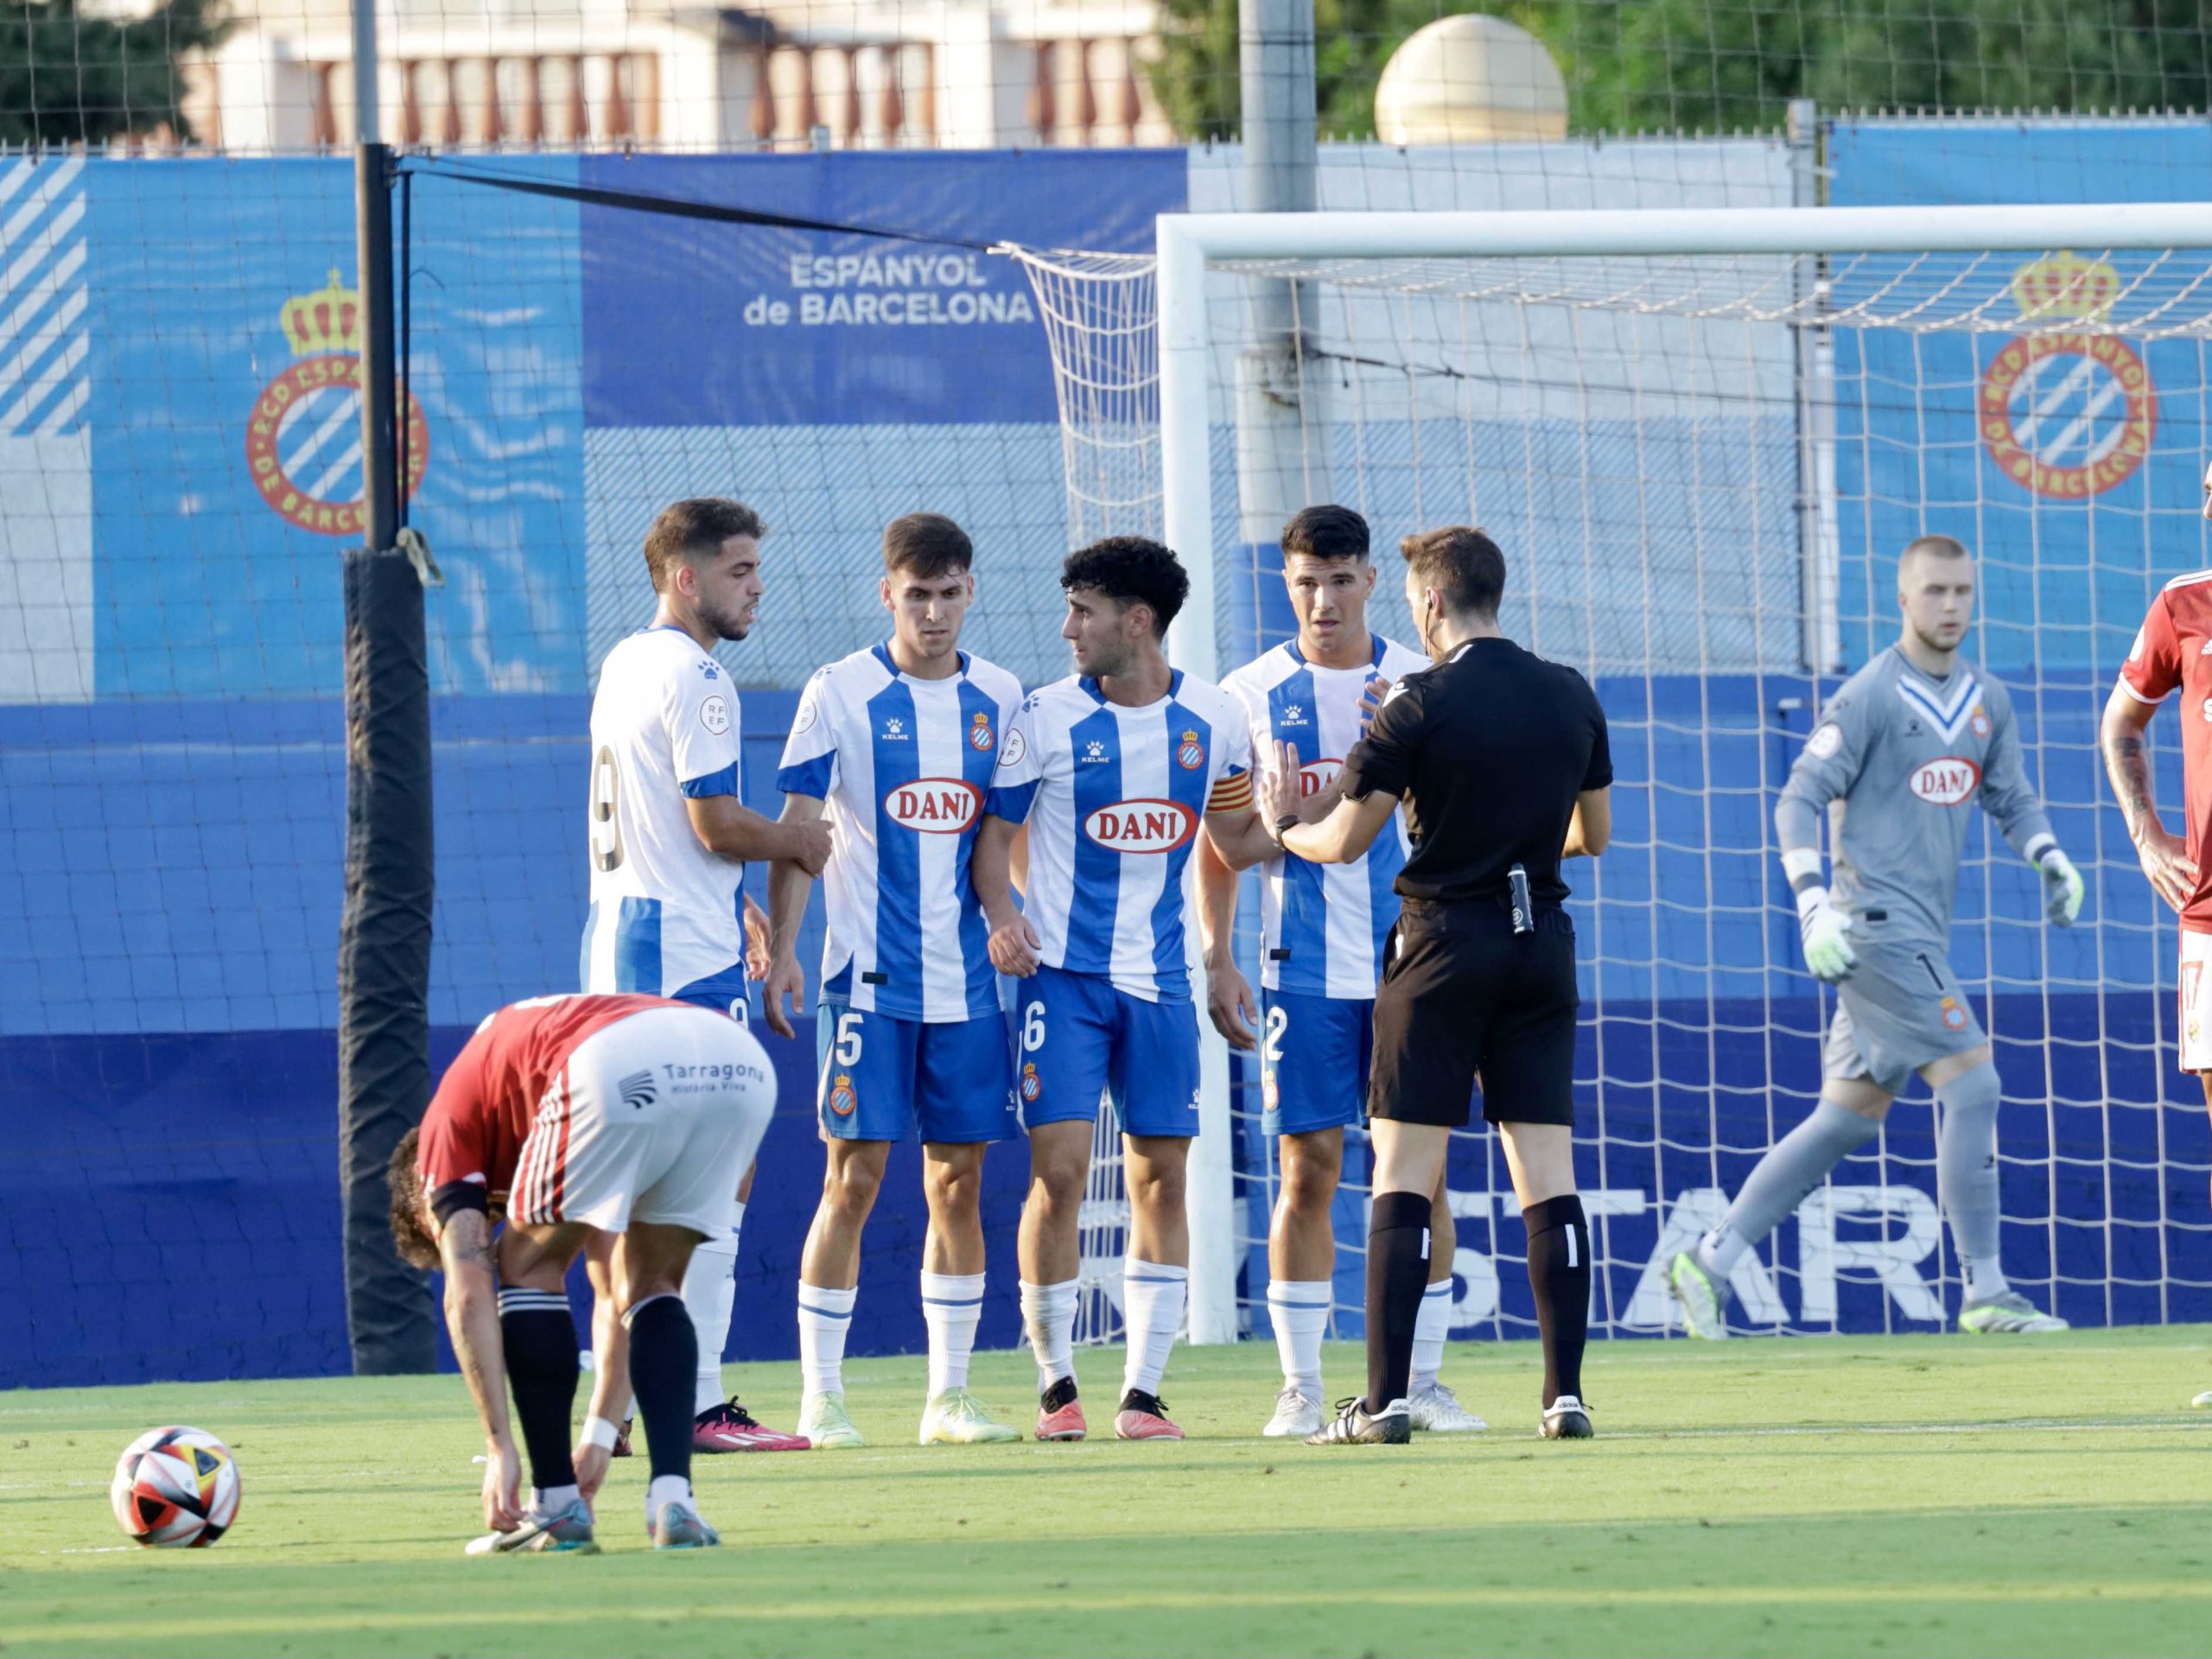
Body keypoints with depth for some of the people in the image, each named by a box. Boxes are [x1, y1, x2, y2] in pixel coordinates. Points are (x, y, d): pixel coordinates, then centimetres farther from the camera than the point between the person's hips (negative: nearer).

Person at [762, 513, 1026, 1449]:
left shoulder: (1001, 699, 9)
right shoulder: (839, 695, -3)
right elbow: (798, 833, -4)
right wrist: (781, 950, -12)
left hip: (970, 979, 4)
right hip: (869, 981, -4)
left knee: (959, 1181, 6)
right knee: (854, 1178, -5)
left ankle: (949, 1395, 12)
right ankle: (819, 1397, 0)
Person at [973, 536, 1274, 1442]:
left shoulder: (1213, 719, 5)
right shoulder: (1045, 717, -2)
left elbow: (1236, 839, 17)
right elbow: (993, 831, 3)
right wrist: (1001, 912, -15)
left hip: (1158, 979, 3)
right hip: (1063, 973, -3)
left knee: (1161, 1175, 1)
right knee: (1059, 1168, -10)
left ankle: (1142, 1391, 8)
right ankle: (1055, 1383, 3)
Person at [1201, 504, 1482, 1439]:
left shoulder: (1420, 687, 5)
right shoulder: (1251, 696, 4)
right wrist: (1216, 959, 1)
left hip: (1412, 962, 1)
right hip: (1304, 967, -1)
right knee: (1308, 1169, -2)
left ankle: (1422, 1381, 7)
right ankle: (1300, 1388, 3)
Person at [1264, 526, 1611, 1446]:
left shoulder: (1422, 704, -9)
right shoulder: (1571, 697, 6)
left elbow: (1345, 841, -7)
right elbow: (1593, 832, 17)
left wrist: (1284, 822, 14)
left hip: (1444, 942, -4)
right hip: (1543, 939, 4)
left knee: (1403, 1170, -1)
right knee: (1547, 1168, 4)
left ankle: (1385, 1398, -5)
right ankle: (1566, 1392, -1)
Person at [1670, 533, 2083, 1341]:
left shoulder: (1986, 701, 14)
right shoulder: (1868, 698, -9)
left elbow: (2010, 795, 24)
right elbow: (1799, 801, -10)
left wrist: (2048, 857, 4)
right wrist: (1814, 905, -22)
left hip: (1922, 934, 8)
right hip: (1876, 929, -8)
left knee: (1849, 1118, 10)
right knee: (1972, 1085, -13)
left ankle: (1710, 1262, 16)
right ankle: (1984, 1294, -9)